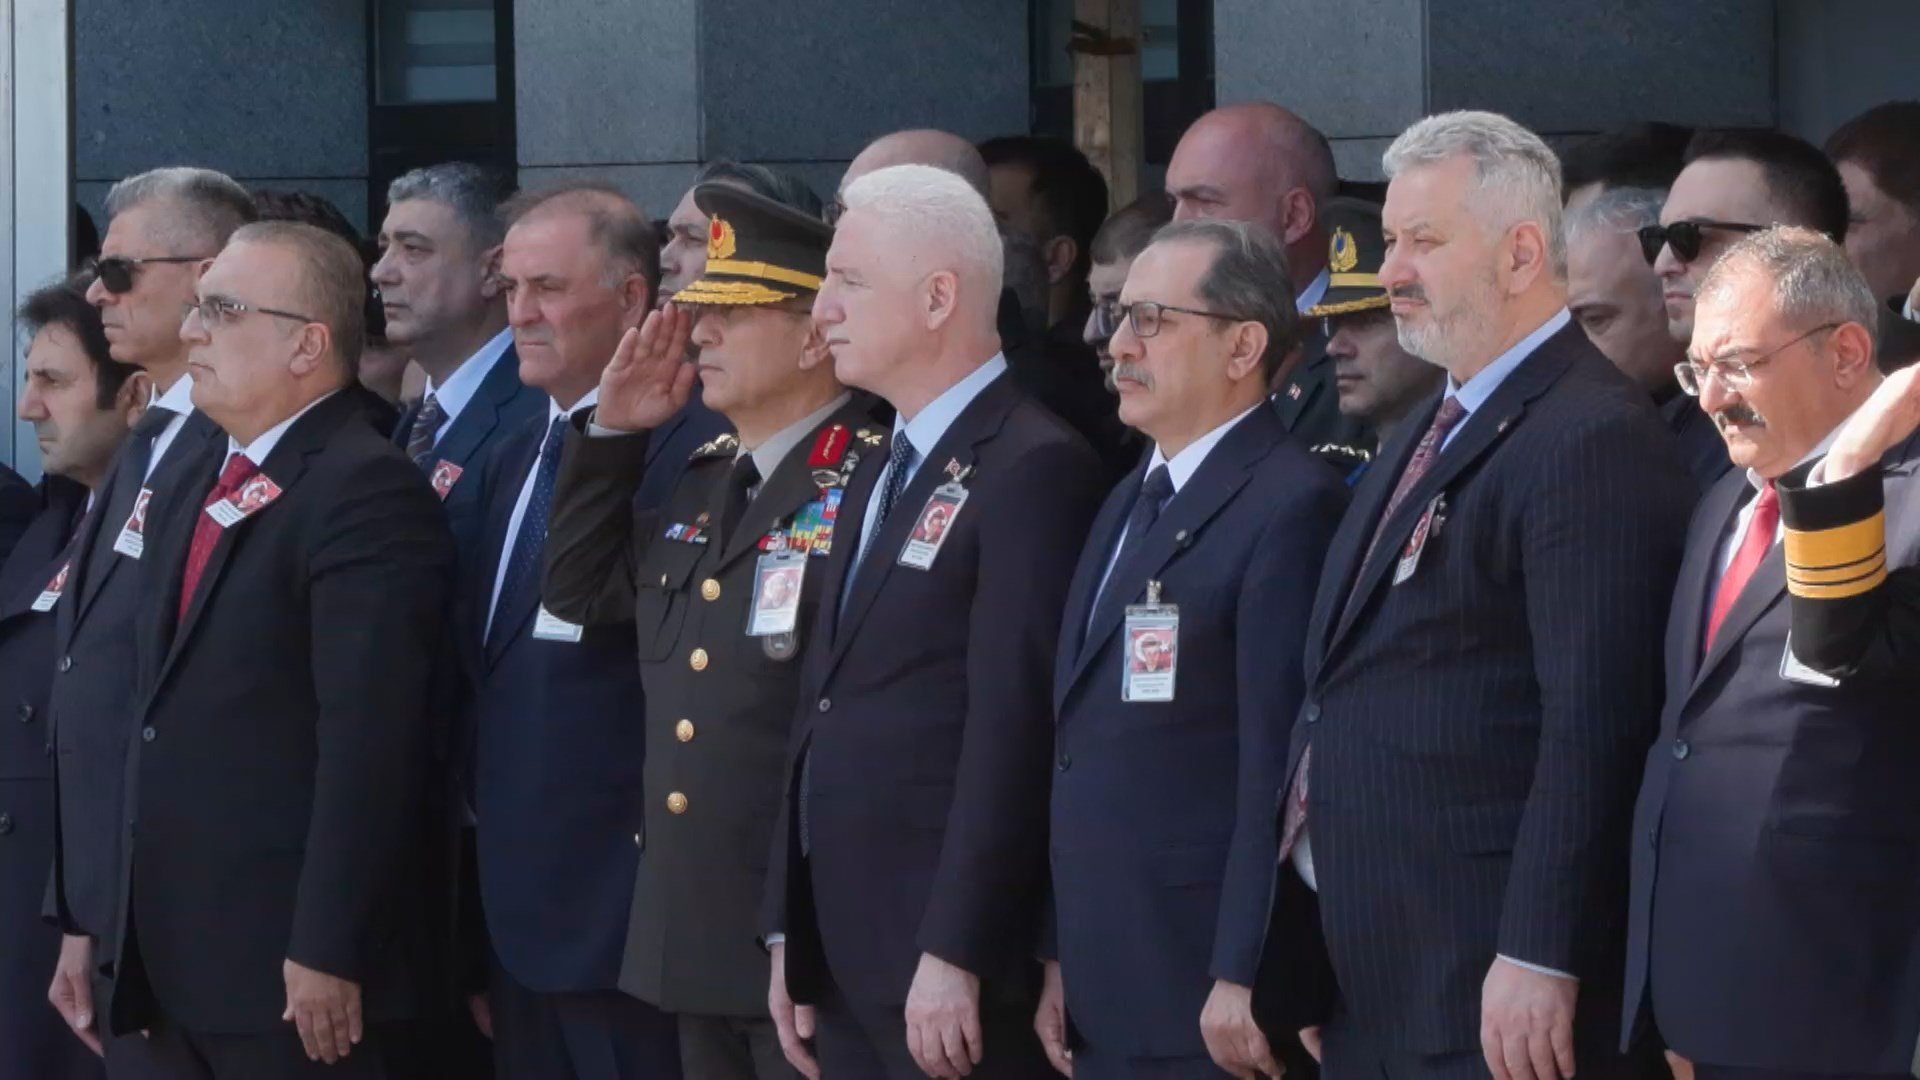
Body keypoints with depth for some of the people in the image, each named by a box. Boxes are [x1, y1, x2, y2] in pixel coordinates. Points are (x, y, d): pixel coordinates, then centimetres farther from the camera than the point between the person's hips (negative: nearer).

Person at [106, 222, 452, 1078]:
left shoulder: (365, 492, -13)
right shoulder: (194, 487, 17)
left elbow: (369, 737, -19)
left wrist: (326, 951, -22)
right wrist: (134, 938, 15)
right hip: (178, 961, 9)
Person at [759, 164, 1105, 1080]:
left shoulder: (1033, 469, -11)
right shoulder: (878, 472, 18)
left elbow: (1013, 728, -18)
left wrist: (954, 955, -20)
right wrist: (791, 934, 14)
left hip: (951, 972, -8)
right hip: (844, 958, 8)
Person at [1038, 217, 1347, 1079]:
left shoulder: (1291, 507, -11)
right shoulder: (1131, 501, 17)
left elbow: (1280, 767, -17)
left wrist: (1243, 980, -20)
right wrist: (1061, 960, 14)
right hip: (1103, 997, 8)